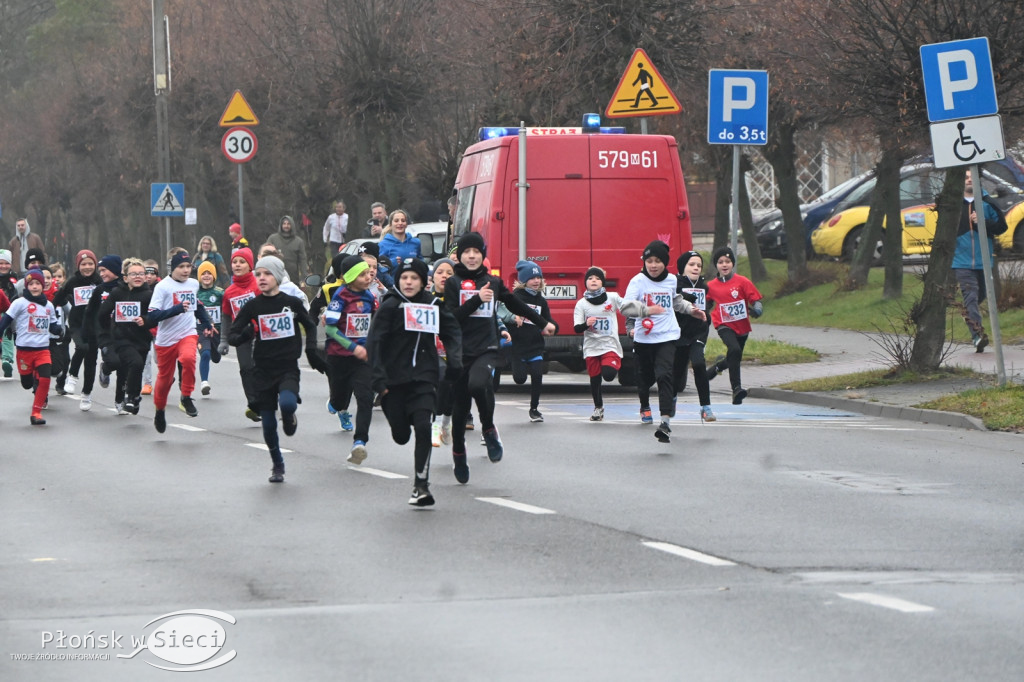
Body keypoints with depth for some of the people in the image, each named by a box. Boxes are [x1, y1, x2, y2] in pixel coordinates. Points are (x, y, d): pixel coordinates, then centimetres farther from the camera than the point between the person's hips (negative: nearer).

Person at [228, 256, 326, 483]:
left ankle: (289, 418, 8)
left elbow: (310, 326, 17)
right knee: (268, 424, 3)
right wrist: (244, 336, -24)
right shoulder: (252, 306, -2)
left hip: (288, 368, -1)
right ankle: (277, 465, 27)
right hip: (263, 371, 1)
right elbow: (231, 335, -2)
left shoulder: (292, 303, -1)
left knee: (287, 404, -30)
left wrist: (311, 351, 6)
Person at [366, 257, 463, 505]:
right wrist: (379, 379, -15)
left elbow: (453, 331, 20)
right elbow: (374, 343, -7)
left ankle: (421, 485, -10)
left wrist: (455, 360, 5)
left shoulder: (432, 305, 6)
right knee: (401, 436, 5)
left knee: (423, 427, -15)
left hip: (424, 378, 1)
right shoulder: (390, 306, -4)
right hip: (394, 379, -1)